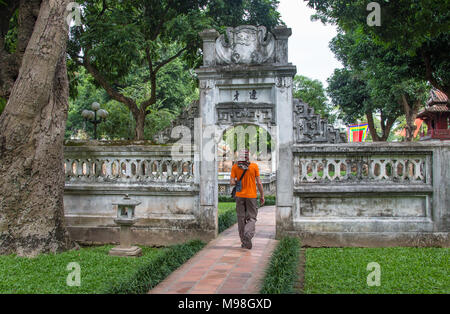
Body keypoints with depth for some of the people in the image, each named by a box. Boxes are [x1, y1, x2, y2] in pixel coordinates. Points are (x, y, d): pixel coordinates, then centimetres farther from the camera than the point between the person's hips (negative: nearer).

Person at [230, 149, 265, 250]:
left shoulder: (235, 167, -3)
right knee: (251, 218, 6)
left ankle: (244, 242, 13)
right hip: (251, 196, -1)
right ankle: (248, 235, -20)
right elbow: (259, 183, -5)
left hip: (239, 196, 2)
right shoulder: (254, 166, -5)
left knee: (241, 219, 10)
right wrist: (262, 196, 4)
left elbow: (232, 183, -7)